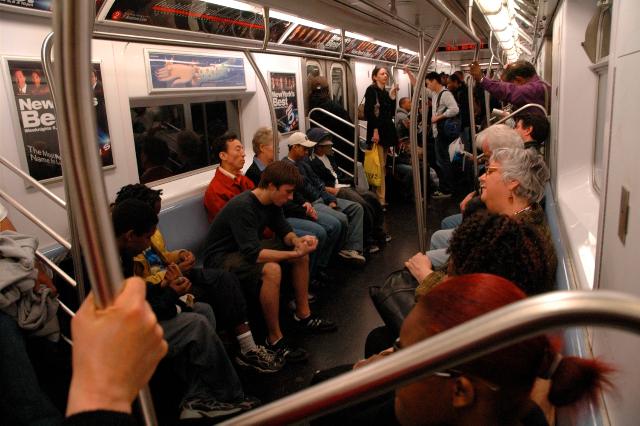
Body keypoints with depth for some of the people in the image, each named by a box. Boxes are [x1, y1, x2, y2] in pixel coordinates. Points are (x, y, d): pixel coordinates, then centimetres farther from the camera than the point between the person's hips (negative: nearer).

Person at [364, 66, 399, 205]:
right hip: (376, 131, -8)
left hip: (386, 131, 8)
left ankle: (381, 196, 12)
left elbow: (391, 113, 14)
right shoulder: (371, 90, -4)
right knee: (379, 166, -10)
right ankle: (380, 198, -8)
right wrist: (375, 130, -21)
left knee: (383, 165, 8)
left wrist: (392, 96, 6)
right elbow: (368, 112, -13)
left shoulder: (385, 92, 18)